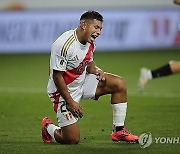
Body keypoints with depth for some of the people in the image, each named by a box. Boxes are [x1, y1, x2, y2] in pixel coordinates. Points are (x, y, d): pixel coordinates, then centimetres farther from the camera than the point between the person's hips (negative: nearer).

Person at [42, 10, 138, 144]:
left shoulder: (90, 43, -1)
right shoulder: (64, 44, -27)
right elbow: (57, 76, -23)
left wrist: (96, 71, -10)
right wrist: (70, 102, -20)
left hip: (82, 81, 8)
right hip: (64, 90, -8)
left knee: (119, 84, -5)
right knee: (72, 140, -11)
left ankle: (119, 131, 1)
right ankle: (49, 127, 23)